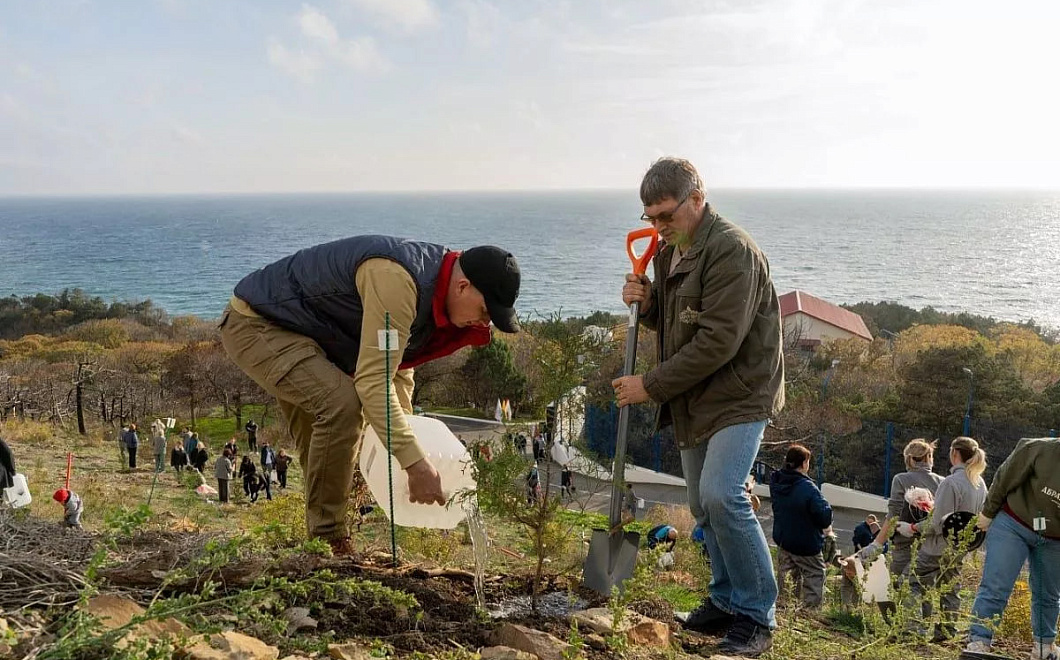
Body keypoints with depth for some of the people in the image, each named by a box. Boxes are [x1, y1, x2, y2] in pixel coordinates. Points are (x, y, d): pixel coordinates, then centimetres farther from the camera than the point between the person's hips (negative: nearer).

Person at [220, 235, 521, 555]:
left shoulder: (430, 288, -2)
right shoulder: (395, 279, -34)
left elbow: (397, 367, 11)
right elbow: (372, 381, -36)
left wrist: (403, 431, 5)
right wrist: (415, 463, -35)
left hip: (300, 333, 10)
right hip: (254, 324, -10)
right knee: (341, 403, -26)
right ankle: (328, 542, -15)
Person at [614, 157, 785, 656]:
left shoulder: (731, 251, -19)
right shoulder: (670, 250, 10)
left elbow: (717, 343, -25)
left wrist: (651, 386, -20)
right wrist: (646, 302, -3)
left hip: (738, 395, -9)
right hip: (692, 402, 9)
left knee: (720, 495, -21)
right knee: (704, 505, 12)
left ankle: (756, 616, -7)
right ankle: (726, 601, 28)